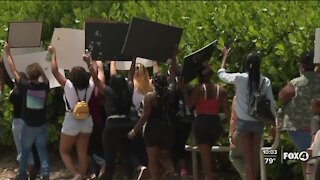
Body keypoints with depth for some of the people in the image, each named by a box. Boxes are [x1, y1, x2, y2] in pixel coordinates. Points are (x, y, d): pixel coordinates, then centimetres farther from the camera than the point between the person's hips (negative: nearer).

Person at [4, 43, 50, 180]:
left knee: (25, 150, 12)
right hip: (42, 125, 2)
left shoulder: (25, 85, -15)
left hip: (28, 125, -2)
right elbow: (45, 76, 14)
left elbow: (13, 70, -8)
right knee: (42, 150, 5)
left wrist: (8, 52, -2)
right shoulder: (44, 87, -8)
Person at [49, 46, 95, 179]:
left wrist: (53, 53, -5)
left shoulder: (68, 85, -18)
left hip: (71, 121, -4)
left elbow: (54, 70, -15)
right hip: (86, 121, 4)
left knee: (64, 151, 9)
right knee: (82, 153, 8)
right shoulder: (90, 86, -6)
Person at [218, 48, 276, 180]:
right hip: (259, 123, 2)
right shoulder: (265, 81, -5)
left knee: (248, 160, 0)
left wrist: (225, 56, 22)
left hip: (244, 122, -2)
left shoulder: (240, 78, -10)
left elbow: (221, 74, 8)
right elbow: (271, 104, -2)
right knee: (253, 160, 15)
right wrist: (274, 124, 8)